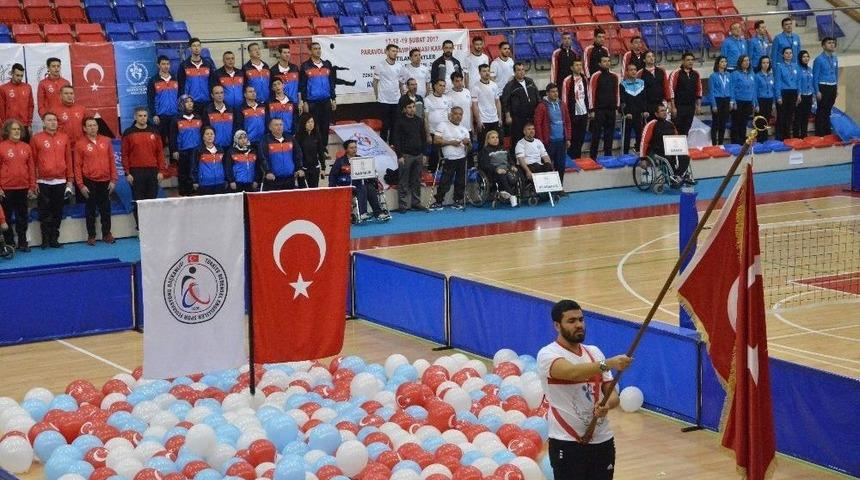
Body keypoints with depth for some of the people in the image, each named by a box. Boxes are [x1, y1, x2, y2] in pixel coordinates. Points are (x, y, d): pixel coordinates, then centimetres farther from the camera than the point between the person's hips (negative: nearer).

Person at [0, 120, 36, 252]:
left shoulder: (26, 147, 6)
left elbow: (31, 168, 8)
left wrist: (32, 187, 4)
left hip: (23, 189, 3)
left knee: (22, 217, 10)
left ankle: (23, 243, 18)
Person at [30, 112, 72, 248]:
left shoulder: (64, 138, 8)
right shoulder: (36, 138, 0)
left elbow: (68, 159, 10)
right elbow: (33, 161, 0)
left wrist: (70, 179, 8)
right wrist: (34, 181, -3)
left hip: (60, 181, 2)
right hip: (43, 182, -2)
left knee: (58, 212, 6)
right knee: (44, 212, 1)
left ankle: (54, 239, 14)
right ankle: (45, 239, 7)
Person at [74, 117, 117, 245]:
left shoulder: (106, 141, 5)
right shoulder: (80, 144, -2)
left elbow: (112, 161, 7)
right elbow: (77, 166, -3)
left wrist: (113, 180, 1)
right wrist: (81, 185, -8)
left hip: (105, 181, 2)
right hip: (90, 182, -2)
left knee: (106, 208, 8)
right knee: (91, 210, 4)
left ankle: (107, 234, 17)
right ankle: (91, 236, 10)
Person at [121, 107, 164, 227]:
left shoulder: (154, 132, 8)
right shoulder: (128, 133, 1)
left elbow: (160, 152, 9)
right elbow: (124, 154, 0)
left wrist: (160, 171, 3)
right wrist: (127, 173, -5)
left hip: (152, 171, 2)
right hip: (136, 172, -2)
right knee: (138, 201, 0)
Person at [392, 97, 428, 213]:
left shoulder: (419, 120, 10)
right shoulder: (400, 122, -4)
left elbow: (423, 137, 15)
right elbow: (397, 140, -6)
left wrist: (424, 154, 10)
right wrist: (399, 156, -11)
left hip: (418, 155, 5)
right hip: (406, 155, -4)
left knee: (416, 181, 8)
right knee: (403, 181, -2)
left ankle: (416, 202, 16)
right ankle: (403, 205, 0)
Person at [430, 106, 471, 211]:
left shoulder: (464, 129, 17)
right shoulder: (443, 125, 4)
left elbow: (470, 147, 16)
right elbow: (436, 140, -7)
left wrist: (468, 142, -7)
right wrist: (450, 142, -13)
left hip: (462, 158, 4)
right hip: (449, 159, -4)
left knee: (461, 181, 5)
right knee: (445, 181, -9)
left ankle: (458, 201, 15)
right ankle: (438, 202, -3)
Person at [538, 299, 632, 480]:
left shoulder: (594, 352, 10)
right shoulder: (548, 354, -10)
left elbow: (612, 393, 8)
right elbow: (573, 372, -32)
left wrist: (607, 405, -15)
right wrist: (608, 364, -45)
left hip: (602, 441, 6)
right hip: (567, 444, -6)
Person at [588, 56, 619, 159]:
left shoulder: (614, 76, 11)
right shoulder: (595, 76, -5)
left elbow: (616, 92, 16)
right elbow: (591, 93, -7)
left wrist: (617, 107, 11)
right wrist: (592, 109, -10)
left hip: (611, 109, 5)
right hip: (599, 110, -5)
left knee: (609, 134, 8)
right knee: (596, 134, -3)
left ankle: (608, 156, 15)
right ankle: (593, 157, 2)